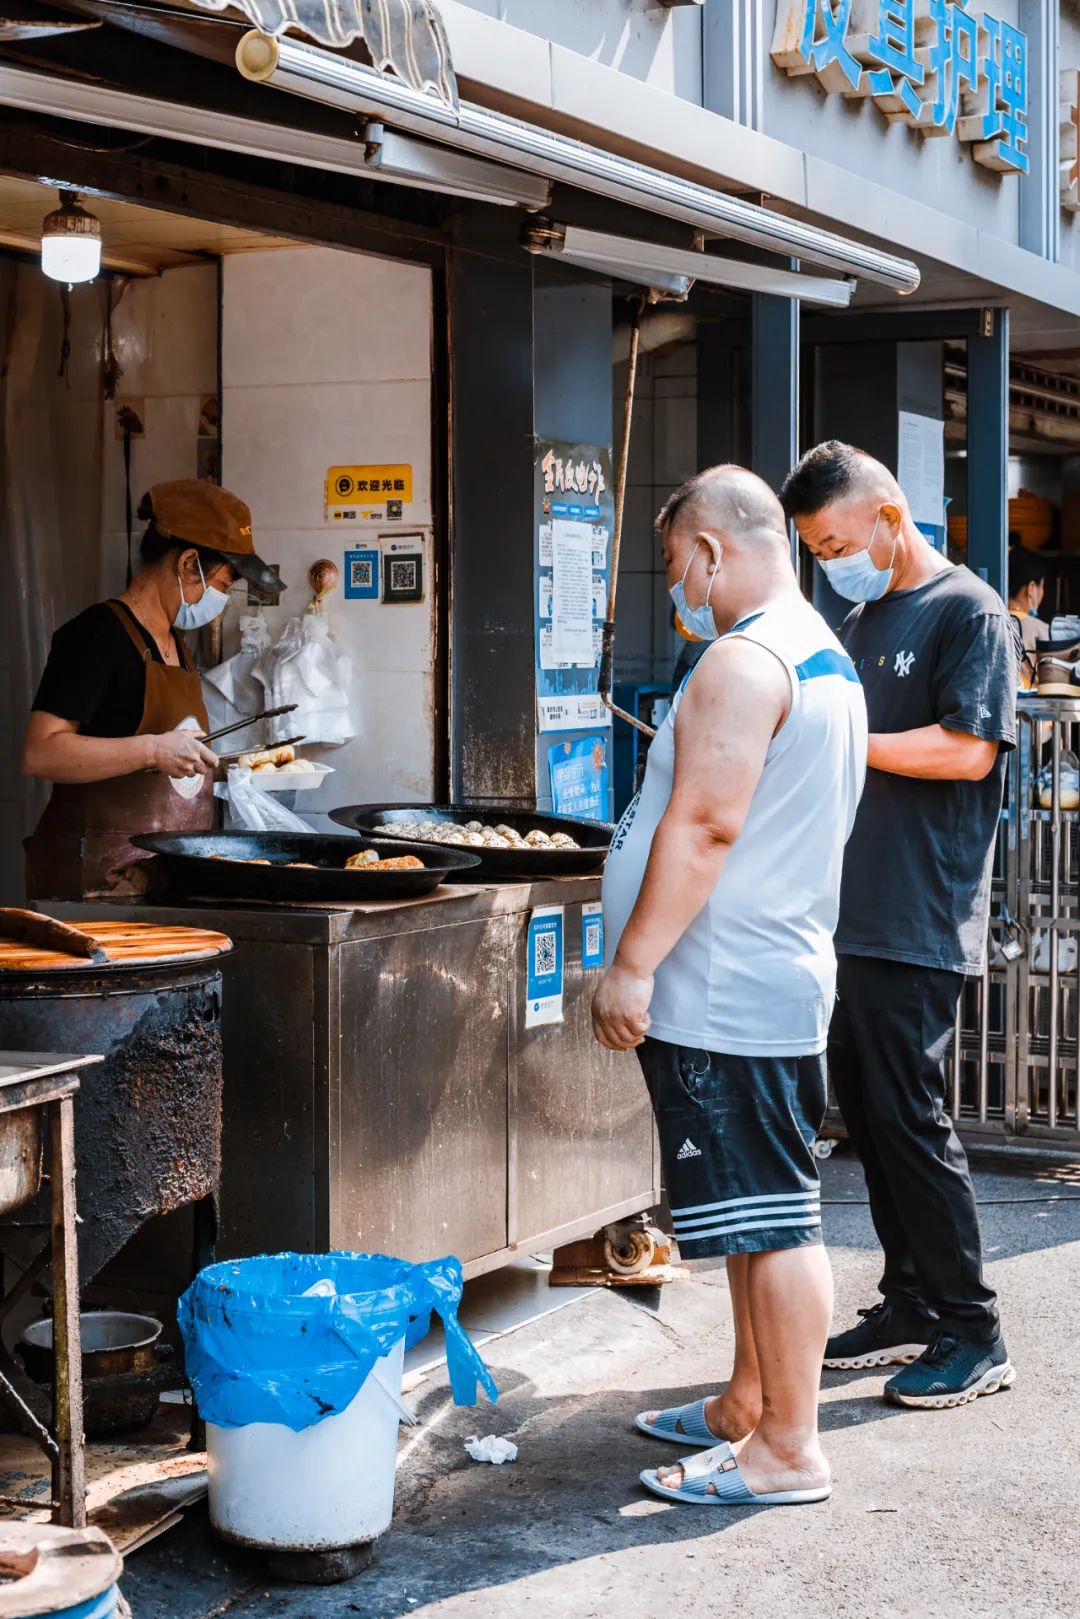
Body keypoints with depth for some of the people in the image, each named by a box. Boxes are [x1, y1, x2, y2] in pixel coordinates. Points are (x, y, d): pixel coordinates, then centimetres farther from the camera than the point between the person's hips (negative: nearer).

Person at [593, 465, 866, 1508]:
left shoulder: (742, 661, -17)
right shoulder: (821, 653, 16)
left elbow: (704, 826, -24)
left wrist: (631, 966, -20)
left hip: (726, 995, -11)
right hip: (772, 983, 11)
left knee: (770, 1218, -4)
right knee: (762, 1213, 17)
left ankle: (787, 1452, 3)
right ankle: (747, 1408, 29)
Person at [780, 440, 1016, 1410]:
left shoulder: (968, 613, -7)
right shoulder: (859, 624, 19)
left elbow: (968, 750, -18)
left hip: (920, 921, -8)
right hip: (848, 914, 9)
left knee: (909, 1117, -7)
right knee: (867, 1112, 11)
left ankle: (973, 1336, 3)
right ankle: (912, 1307, 22)